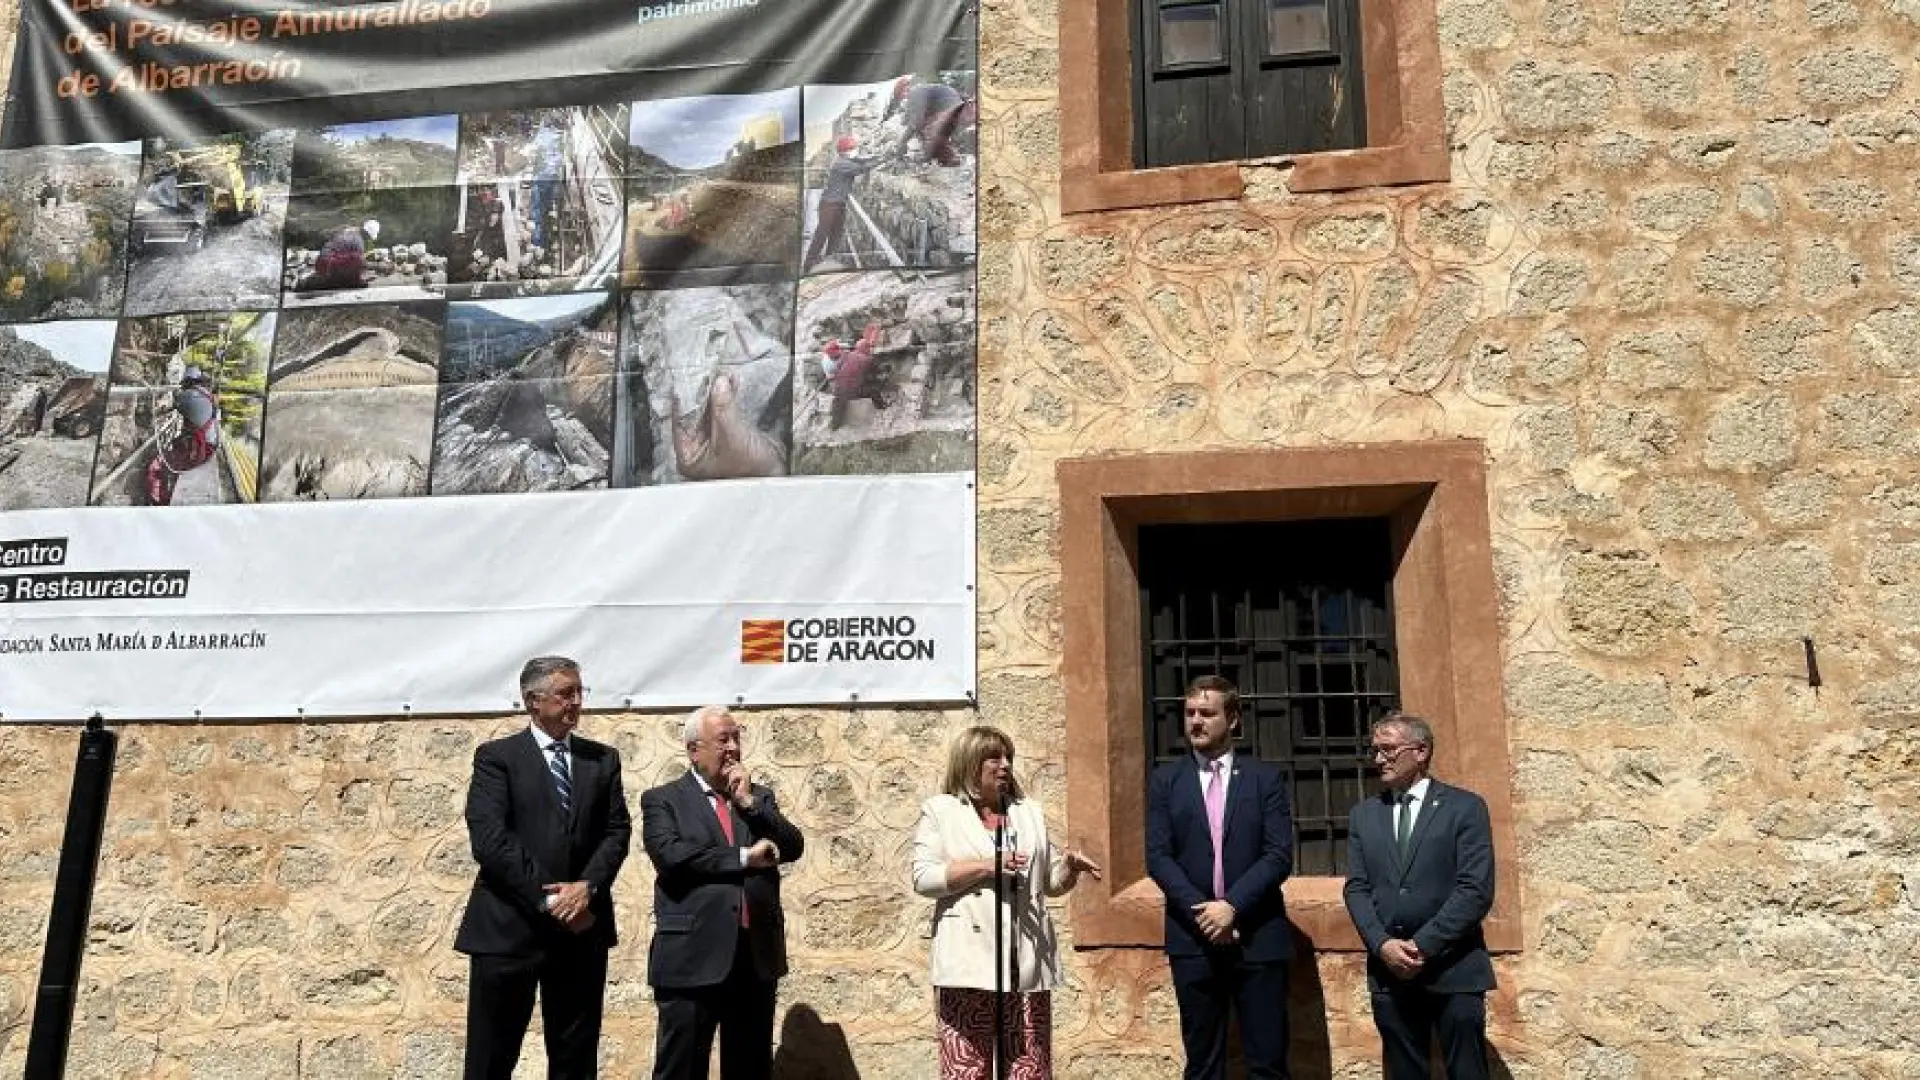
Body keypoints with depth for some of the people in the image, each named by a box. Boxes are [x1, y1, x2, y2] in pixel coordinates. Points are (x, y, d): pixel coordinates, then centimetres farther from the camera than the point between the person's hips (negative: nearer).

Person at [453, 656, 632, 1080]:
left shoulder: (603, 759, 12)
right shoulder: (496, 756, 0)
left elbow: (617, 831, 5)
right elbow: (489, 839, -11)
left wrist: (587, 886, -13)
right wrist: (548, 898, -15)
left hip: (582, 927, 4)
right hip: (508, 926, -3)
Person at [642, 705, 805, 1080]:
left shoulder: (759, 796, 15)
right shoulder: (662, 800, 2)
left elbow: (793, 847, 4)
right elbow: (669, 853, -15)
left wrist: (748, 802, -5)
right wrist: (743, 857, -13)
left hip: (757, 955, 4)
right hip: (692, 956, -4)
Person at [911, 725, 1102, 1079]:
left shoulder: (1030, 812, 19)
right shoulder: (939, 811, 6)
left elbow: (1052, 883, 21)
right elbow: (923, 878, -5)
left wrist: (1070, 865, -1)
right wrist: (986, 866, -12)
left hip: (1027, 962, 4)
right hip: (969, 961, -4)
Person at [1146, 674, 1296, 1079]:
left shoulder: (1266, 776, 4)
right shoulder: (1165, 780, 7)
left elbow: (1280, 854, -4)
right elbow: (1158, 857, 0)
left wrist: (1233, 905, -15)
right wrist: (1200, 911, -12)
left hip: (1258, 937, -1)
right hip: (1193, 937, 1)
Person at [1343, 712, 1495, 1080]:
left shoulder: (1465, 807, 0)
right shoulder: (1363, 814, 12)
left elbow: (1476, 890, -8)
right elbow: (1356, 888, 7)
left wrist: (1423, 945, -14)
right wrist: (1382, 944, -10)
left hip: (1453, 967, -3)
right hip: (1389, 969, 3)